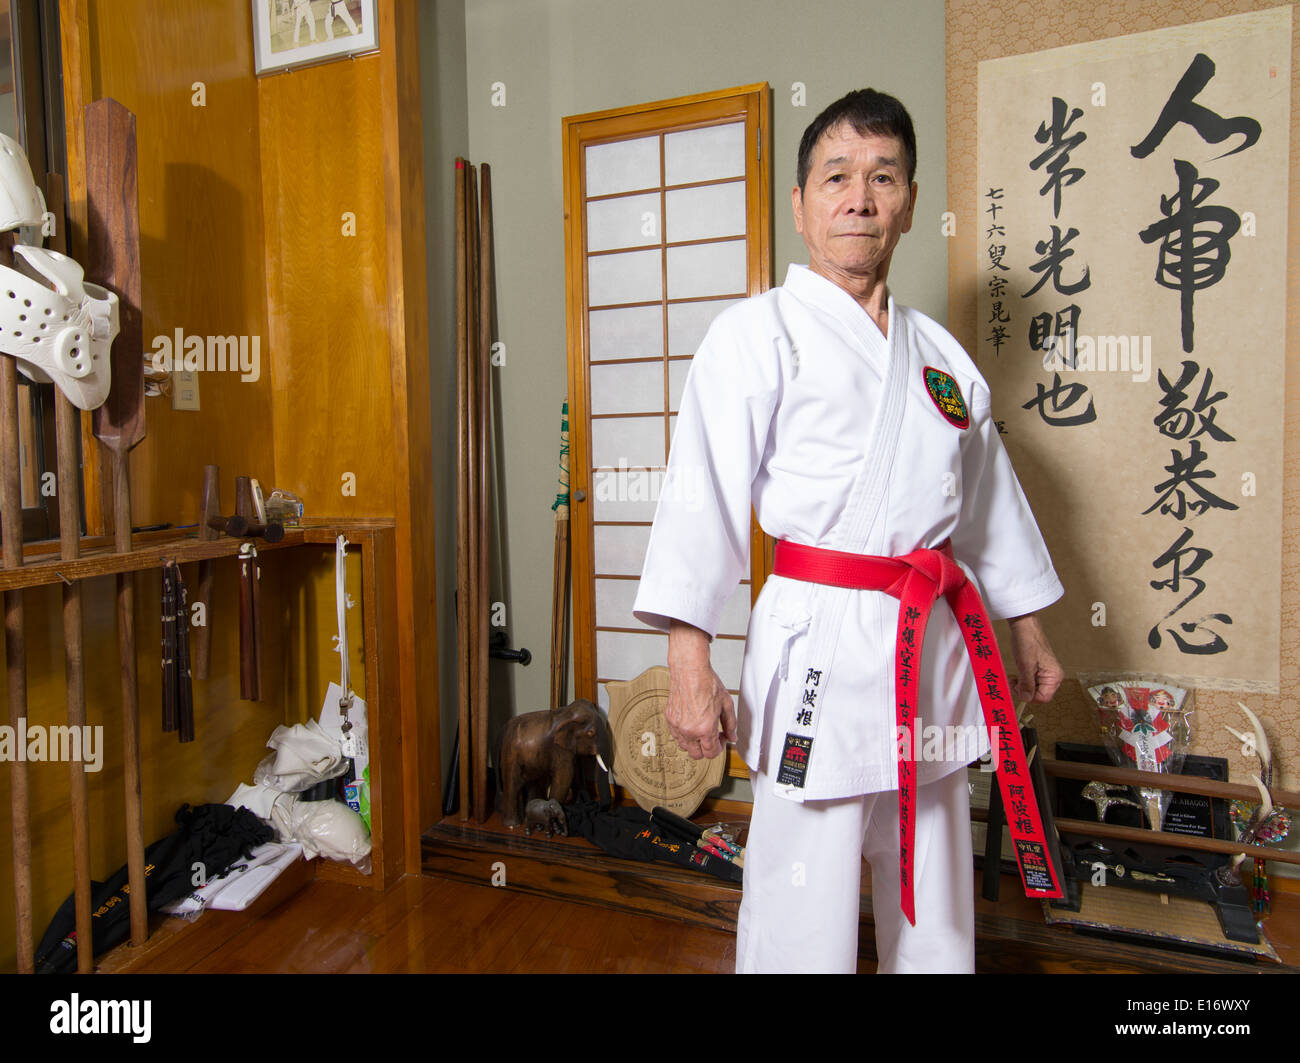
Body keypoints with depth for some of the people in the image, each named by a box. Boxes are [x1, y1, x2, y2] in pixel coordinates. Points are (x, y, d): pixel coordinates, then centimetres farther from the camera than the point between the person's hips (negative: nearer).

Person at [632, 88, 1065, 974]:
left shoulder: (941, 355, 14)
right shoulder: (757, 336, -5)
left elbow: (989, 500, 21)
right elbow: (704, 499, -12)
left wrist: (1028, 628, 23)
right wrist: (690, 661, -18)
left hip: (936, 647, 6)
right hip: (819, 645, -6)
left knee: (936, 915, 19)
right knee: (805, 923, 1)